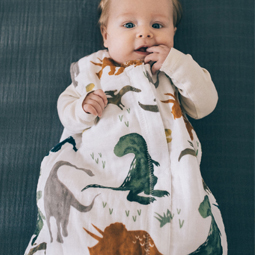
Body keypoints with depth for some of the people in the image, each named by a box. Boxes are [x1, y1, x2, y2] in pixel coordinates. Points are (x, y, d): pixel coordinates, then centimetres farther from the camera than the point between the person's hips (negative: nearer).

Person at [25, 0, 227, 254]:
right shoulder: (93, 70, 14)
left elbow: (205, 104, 5)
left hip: (161, 168, 0)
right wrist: (82, 110, -8)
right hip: (97, 164, 1)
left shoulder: (177, 70, 15)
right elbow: (66, 104, 16)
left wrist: (174, 63, -5)